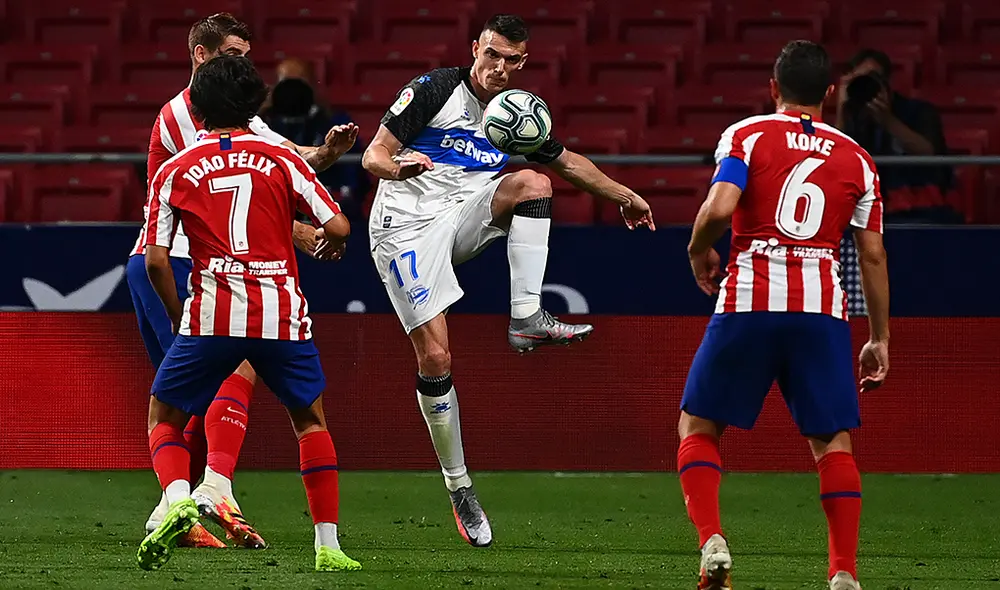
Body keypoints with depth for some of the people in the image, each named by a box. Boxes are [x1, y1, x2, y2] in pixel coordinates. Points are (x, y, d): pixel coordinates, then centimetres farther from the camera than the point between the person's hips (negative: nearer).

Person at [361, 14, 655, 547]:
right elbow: (373, 155, -9)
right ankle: (458, 487, -1)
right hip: (406, 228, -5)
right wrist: (400, 168, -31)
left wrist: (625, 196, 32)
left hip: (462, 219, 5)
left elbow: (567, 162, 28)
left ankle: (527, 319, -25)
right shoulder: (434, 90, -6)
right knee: (434, 357, -14)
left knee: (533, 182, -20)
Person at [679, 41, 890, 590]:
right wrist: (879, 339, 18)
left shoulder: (746, 136, 4)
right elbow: (872, 256, 12)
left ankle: (712, 541, -9)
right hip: (823, 308, 2)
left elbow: (719, 207, -12)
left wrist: (699, 252, 9)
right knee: (832, 441, 8)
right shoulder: (855, 158, 13)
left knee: (699, 426, 11)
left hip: (750, 303, -2)